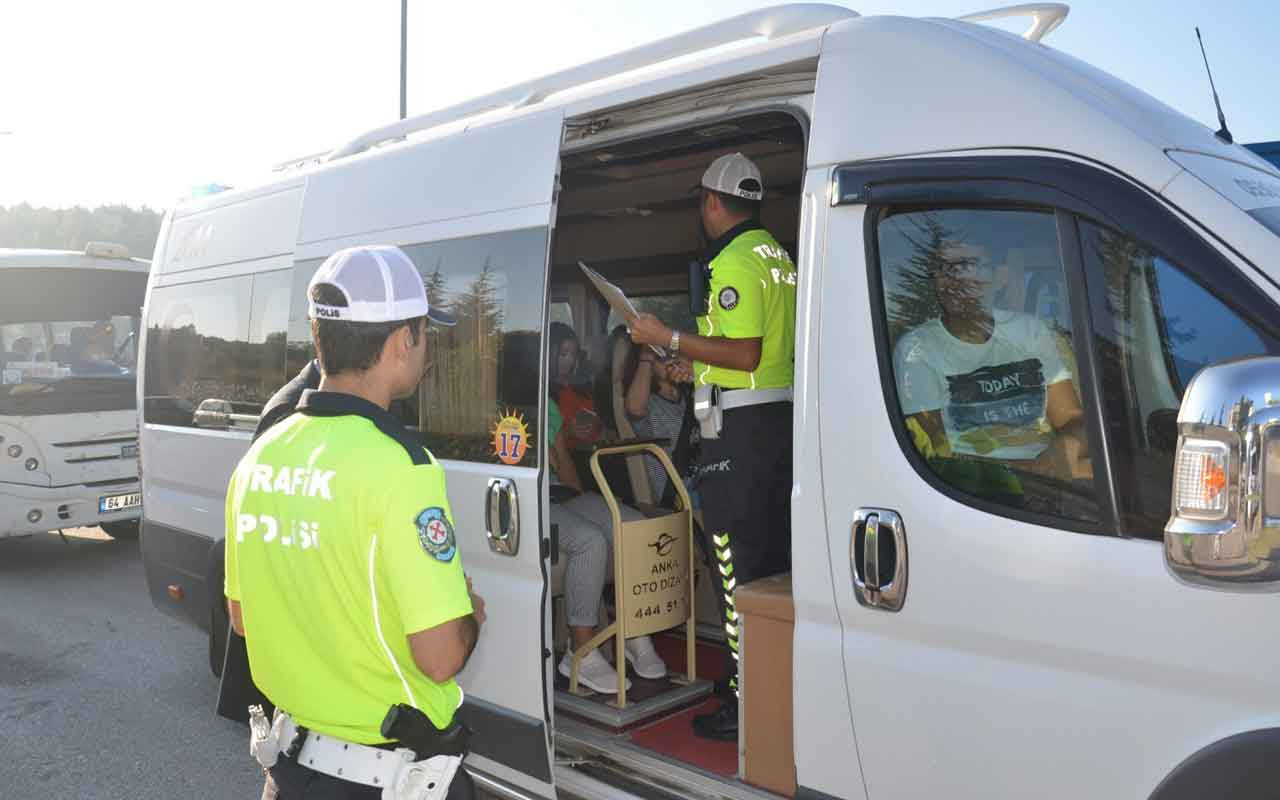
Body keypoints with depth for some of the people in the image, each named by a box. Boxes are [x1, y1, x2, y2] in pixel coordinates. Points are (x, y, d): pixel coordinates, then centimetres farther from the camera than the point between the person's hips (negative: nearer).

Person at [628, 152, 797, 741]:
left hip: (740, 427, -10)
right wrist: (701, 363, 23)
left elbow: (745, 354, -21)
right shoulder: (778, 257, 16)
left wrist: (670, 339, -15)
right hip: (781, 418, 10)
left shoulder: (733, 261, -13)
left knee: (737, 563, -4)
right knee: (775, 555, 16)